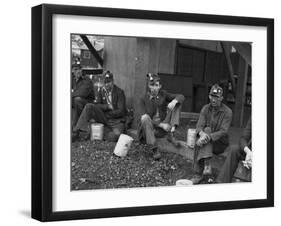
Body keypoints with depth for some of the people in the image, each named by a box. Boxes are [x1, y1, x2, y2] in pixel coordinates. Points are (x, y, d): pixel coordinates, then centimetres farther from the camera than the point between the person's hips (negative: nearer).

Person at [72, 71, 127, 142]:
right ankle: (76, 133, -22)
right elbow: (96, 105, 1)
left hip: (116, 120, -4)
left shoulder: (119, 92, -7)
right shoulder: (102, 91, 7)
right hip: (104, 118, 4)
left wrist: (106, 115, -14)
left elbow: (120, 111, -12)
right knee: (89, 106, -21)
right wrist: (107, 106, -15)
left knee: (113, 137, -35)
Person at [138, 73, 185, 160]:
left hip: (164, 127, 3)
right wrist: (161, 125, -24)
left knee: (177, 103, -7)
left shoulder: (163, 94, 3)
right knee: (145, 117, -37)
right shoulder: (144, 99, -5)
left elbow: (181, 97, -3)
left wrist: (174, 101, -28)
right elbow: (144, 116, -14)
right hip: (150, 128, -3)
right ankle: (155, 150, -38)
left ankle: (171, 133, -22)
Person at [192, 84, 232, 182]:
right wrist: (202, 133, -33)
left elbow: (223, 131, -19)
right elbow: (199, 126, -7)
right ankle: (207, 165, -37)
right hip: (208, 141, 4)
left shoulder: (227, 112, -9)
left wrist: (209, 137, -36)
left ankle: (199, 174, -30)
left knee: (199, 144, -29)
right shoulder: (205, 108, 4)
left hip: (220, 143, -4)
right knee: (207, 130, -30)